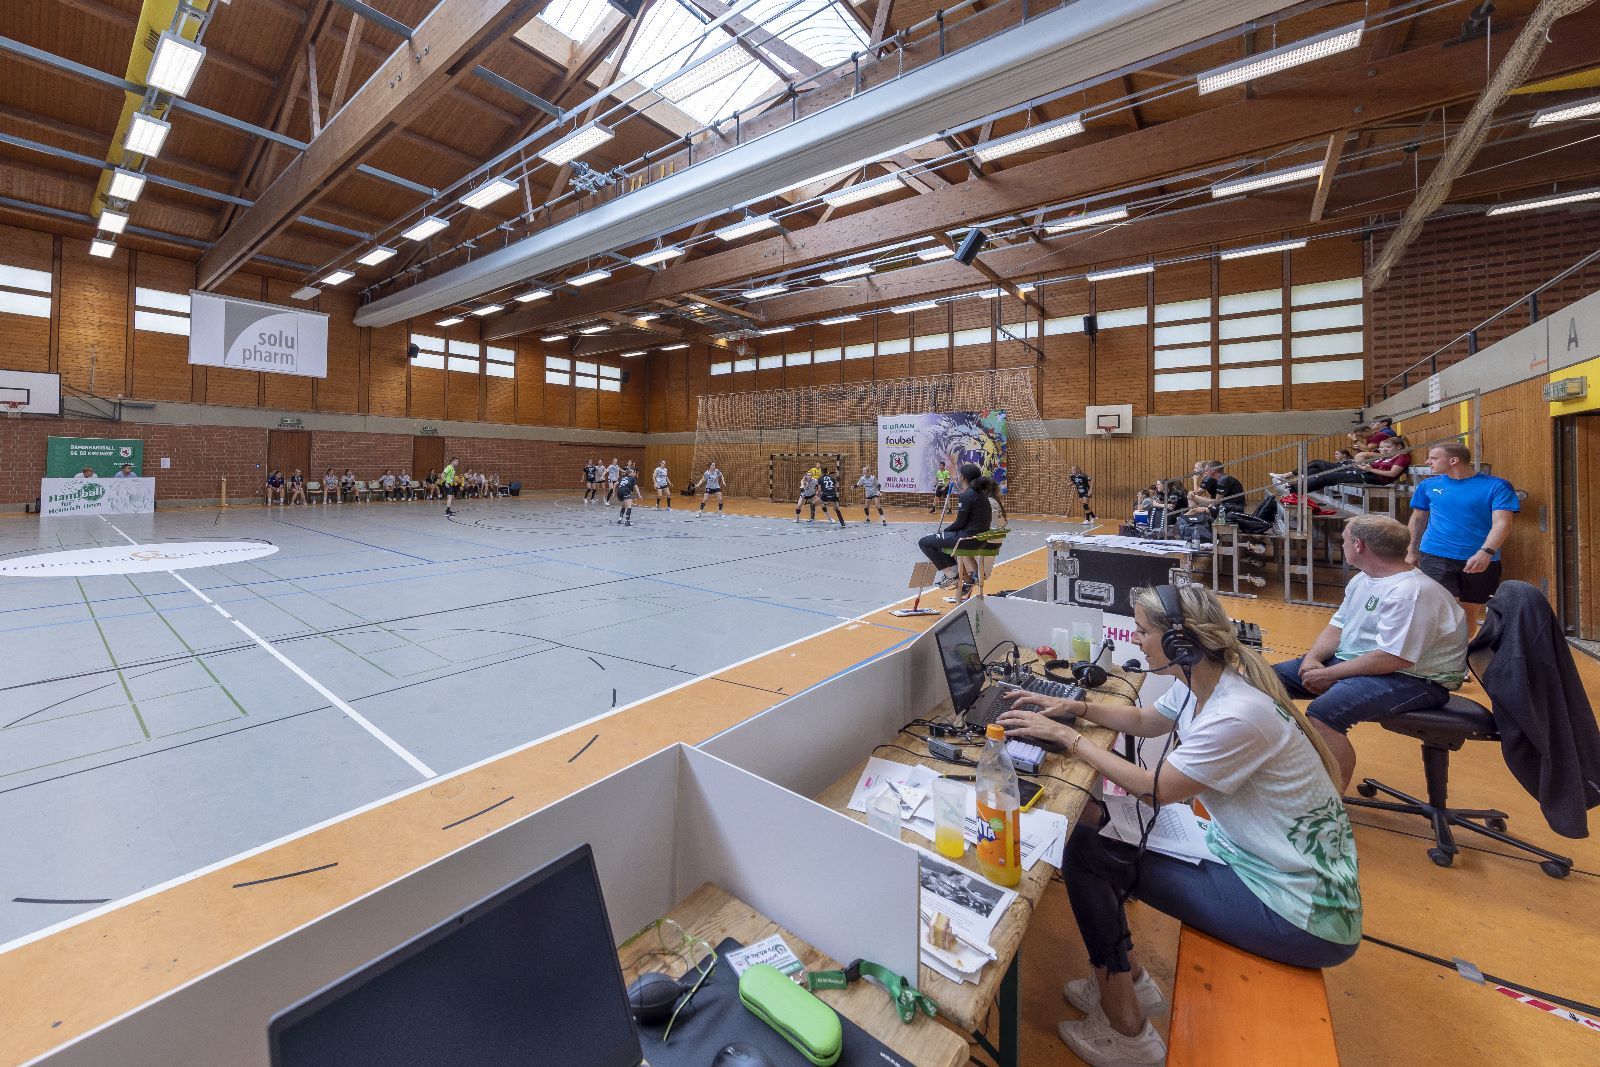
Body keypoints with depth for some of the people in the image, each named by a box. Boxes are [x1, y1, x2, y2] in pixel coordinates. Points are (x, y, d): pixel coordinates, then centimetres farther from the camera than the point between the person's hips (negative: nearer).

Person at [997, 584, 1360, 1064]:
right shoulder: (1200, 682, -4)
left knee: (1088, 852, -11)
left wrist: (1066, 736, -14)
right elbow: (1144, 721, 15)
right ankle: (1126, 981, 24)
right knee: (1093, 829, 6)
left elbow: (1154, 788, -20)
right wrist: (1076, 707, 2)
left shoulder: (1236, 715, -30)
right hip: (1250, 855, 8)